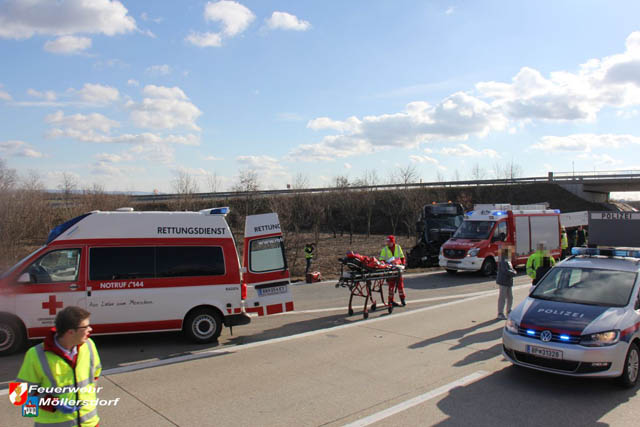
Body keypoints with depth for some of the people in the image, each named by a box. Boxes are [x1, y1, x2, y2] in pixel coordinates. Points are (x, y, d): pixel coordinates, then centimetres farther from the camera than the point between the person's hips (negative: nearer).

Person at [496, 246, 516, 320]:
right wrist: (513, 273, -11)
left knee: (510, 297, 18)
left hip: (508, 282, 10)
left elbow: (510, 269, 21)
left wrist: (513, 271, -1)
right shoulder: (503, 261, -17)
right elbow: (505, 270, -26)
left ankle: (509, 311, 32)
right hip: (503, 282, -10)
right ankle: (500, 314, 0)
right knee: (502, 297, -5)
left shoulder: (507, 261, 15)